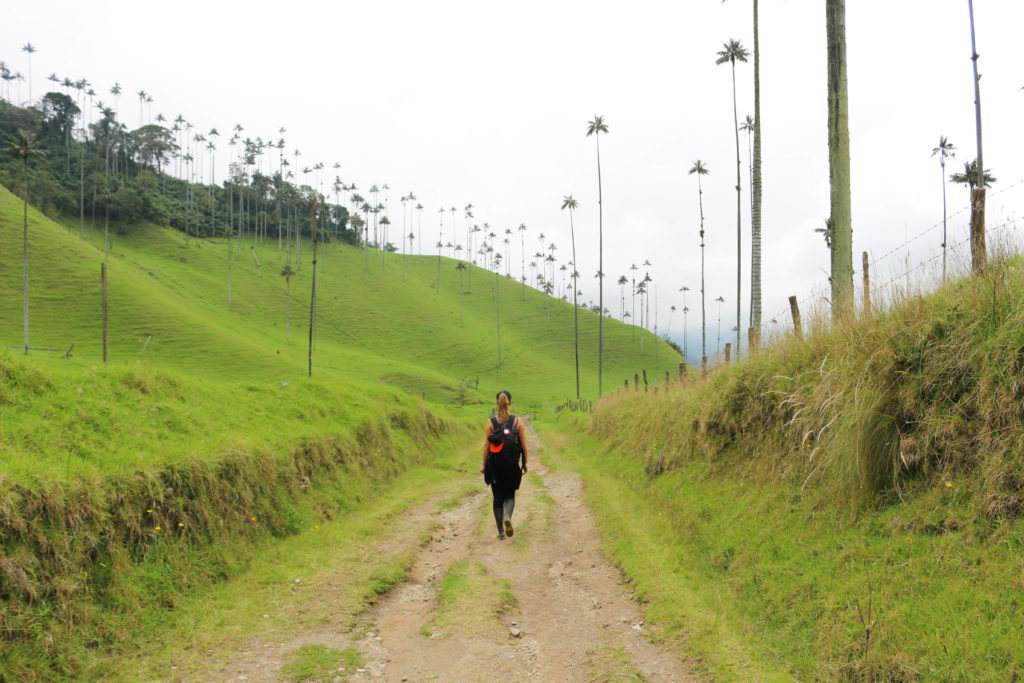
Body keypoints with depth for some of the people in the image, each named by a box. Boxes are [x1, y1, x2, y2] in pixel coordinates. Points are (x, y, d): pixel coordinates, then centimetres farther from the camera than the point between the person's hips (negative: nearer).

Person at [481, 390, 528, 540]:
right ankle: (507, 517, -17)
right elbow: (523, 445, -3)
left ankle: (501, 532, 13)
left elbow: (487, 445, -6)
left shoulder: (491, 422, -7)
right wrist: (525, 463, 7)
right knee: (510, 495, 14)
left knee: (497, 497, 12)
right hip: (512, 465, 0)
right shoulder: (517, 421, -5)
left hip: (495, 465, 0)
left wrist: (483, 464, 4)